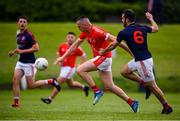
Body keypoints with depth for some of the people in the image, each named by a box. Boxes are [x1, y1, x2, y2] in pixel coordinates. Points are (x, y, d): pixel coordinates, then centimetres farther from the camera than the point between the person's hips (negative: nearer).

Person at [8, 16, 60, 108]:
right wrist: (14, 52, 9)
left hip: (29, 62, -7)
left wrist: (22, 51, -21)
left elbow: (36, 48, -19)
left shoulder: (29, 35, -14)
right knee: (15, 81, -7)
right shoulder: (18, 35, 11)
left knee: (31, 85, -2)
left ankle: (50, 82, 15)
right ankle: (16, 102, -2)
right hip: (20, 61, 7)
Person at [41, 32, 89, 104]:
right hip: (63, 67, 7)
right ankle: (84, 87, 44)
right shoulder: (62, 46, 3)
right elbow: (58, 53, 19)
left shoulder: (76, 48, -12)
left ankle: (50, 99, -7)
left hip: (69, 68, -7)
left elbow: (83, 56, 0)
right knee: (70, 84, 22)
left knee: (58, 83, -11)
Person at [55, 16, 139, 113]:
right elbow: (75, 45, 16)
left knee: (80, 70, -15)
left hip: (104, 57, -9)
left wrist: (132, 52, -18)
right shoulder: (85, 33, 6)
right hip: (99, 57, 9)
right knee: (109, 86, 9)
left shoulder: (97, 32, -22)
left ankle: (97, 91, -10)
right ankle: (132, 102, 13)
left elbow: (115, 40, -20)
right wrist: (63, 57, 14)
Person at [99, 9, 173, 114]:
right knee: (125, 72, 19)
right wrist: (151, 19, 42)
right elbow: (156, 28, 23)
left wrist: (103, 51, 22)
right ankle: (145, 83, 16)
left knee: (152, 86, 1)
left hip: (143, 61, -8)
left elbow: (113, 45, 4)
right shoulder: (142, 28, 4)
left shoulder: (124, 33, -11)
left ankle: (166, 107, 7)